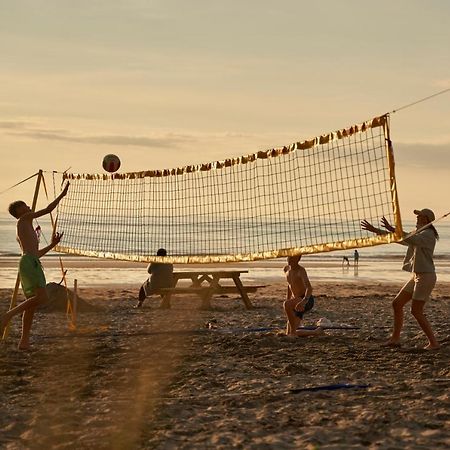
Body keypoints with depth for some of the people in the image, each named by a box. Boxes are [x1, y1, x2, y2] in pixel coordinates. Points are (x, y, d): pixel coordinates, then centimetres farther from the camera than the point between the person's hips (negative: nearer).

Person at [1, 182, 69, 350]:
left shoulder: (20, 234, 31)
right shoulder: (24, 219, 7)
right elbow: (47, 210, 6)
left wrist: (52, 245, 33)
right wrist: (62, 194, 14)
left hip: (27, 264, 10)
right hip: (30, 263, -10)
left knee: (32, 304, 7)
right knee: (42, 297, -19)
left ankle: (24, 341, 5)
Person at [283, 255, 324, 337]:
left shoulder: (301, 270, -21)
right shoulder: (286, 269, 4)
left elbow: (309, 289, -36)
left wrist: (303, 302, -53)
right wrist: (288, 299, 28)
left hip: (307, 301, -8)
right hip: (297, 303, 8)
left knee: (286, 304, -37)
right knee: (289, 334, 7)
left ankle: (293, 331, -24)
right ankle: (316, 332, 27)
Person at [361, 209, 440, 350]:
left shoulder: (428, 234, -13)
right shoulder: (418, 234, 16)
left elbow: (410, 239, -32)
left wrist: (391, 229, -40)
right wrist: (375, 230, 13)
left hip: (425, 276, -10)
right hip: (417, 276, 10)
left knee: (416, 311, -10)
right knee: (397, 303, 9)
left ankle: (433, 342, -2)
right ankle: (395, 338, 14)